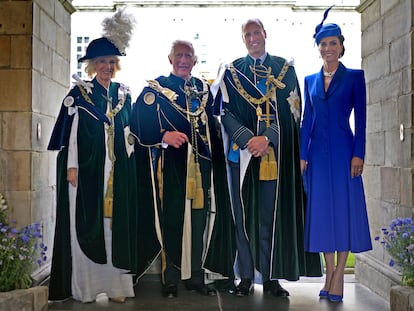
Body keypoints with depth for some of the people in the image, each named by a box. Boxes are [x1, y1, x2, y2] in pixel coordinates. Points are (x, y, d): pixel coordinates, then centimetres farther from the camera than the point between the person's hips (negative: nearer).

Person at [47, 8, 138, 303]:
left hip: (118, 170, 4)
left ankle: (115, 283, 10)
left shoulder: (123, 94, 13)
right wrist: (71, 166, -10)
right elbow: (70, 131, -2)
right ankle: (87, 285, 5)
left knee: (116, 222, 3)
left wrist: (129, 163, 11)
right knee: (86, 223, -2)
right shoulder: (79, 93, 1)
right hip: (87, 168, -3)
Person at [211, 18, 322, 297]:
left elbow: (291, 110, 1)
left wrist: (267, 138, -14)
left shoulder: (285, 69, 10)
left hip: (275, 152, 0)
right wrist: (248, 139, -14)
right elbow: (225, 112, 1)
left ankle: (270, 277, 8)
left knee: (272, 213, 1)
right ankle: (246, 277, 9)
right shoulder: (231, 72, 10)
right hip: (242, 151, 0)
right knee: (244, 214, 2)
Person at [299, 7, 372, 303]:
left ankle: (339, 277, 6)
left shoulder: (354, 76, 2)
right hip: (317, 152, 4)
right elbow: (307, 120, 11)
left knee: (344, 208, -1)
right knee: (322, 210, 6)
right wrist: (302, 155, 4)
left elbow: (361, 119, -3)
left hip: (343, 150, -4)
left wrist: (358, 154, -11)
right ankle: (329, 274, 17)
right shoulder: (310, 80, 13)